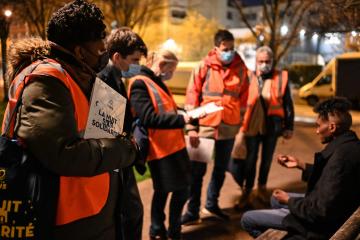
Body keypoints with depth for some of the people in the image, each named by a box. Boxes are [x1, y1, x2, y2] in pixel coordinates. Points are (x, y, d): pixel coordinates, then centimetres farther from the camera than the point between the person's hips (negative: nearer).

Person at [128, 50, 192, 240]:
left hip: (174, 144, 9)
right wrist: (181, 119, -28)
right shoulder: (139, 84, -15)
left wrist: (186, 113, 7)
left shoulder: (158, 83, 16)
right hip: (160, 148, -9)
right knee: (162, 191, 5)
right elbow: (148, 118, -25)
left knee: (182, 188, 16)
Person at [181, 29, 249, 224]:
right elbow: (192, 97, -6)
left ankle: (212, 203, 34)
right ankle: (193, 211, 16)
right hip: (205, 126, -3)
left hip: (229, 128, 3)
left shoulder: (241, 68, 1)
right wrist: (191, 127, -9)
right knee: (197, 170, 4)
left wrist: (241, 125, 8)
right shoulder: (204, 67, -6)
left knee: (221, 168, 16)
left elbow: (243, 98, 8)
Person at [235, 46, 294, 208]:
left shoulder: (281, 77, -3)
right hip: (252, 125, -1)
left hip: (272, 126, 1)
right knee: (251, 159, 3)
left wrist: (289, 127, 3)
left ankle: (262, 188, 35)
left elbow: (288, 104, 2)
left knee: (267, 159, 15)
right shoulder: (249, 77, -5)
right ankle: (246, 192, 17)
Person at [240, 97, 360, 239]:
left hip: (323, 222, -10)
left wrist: (289, 200, -14)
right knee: (276, 199, 28)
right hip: (332, 210, 10)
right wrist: (300, 165, 11)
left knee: (247, 219, -3)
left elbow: (321, 210, -30)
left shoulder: (341, 154, -32)